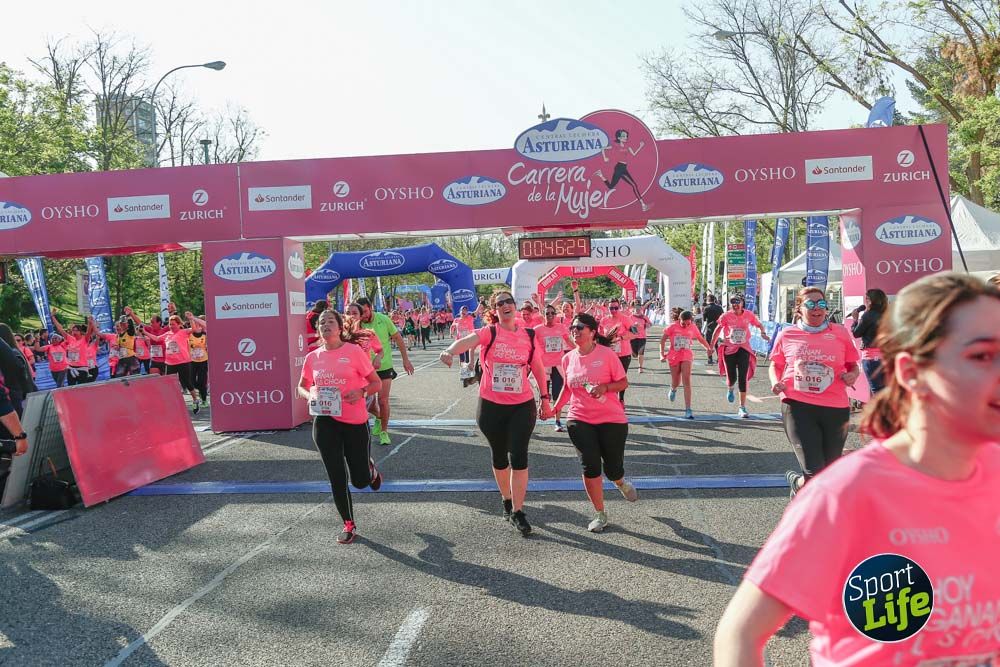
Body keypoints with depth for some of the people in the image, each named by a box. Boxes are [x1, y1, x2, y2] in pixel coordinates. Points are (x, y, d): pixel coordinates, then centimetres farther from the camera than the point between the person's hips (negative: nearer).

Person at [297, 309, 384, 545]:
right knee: (337, 478, 3)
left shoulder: (354, 351, -7)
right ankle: (349, 525, 21)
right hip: (325, 422, 2)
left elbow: (376, 383, -1)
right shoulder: (312, 357, 3)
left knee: (360, 481, 5)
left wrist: (362, 392, -21)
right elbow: (301, 387, 16)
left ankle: (370, 468, 42)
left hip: (355, 421, -2)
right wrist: (310, 396, -6)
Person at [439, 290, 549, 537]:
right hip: (491, 405, 0)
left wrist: (545, 397, 10)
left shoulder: (529, 335, 0)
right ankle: (507, 500, 37)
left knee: (518, 457, -5)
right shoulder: (489, 333, -8)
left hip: (522, 405, 0)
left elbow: (538, 367, 10)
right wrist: (450, 351, -50)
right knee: (499, 456, 15)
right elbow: (467, 341, -29)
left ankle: (517, 512, 5)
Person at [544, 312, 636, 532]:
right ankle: (600, 514, 15)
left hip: (611, 419, -2)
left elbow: (623, 383, -3)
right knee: (590, 467, -2)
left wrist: (605, 387, -21)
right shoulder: (568, 358, 4)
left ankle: (621, 483, 43)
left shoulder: (606, 354, -8)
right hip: (580, 420, 3)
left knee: (612, 469, 4)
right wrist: (555, 409, 4)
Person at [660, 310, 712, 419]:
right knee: (676, 382, 5)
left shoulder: (693, 328, 1)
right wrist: (662, 353, -5)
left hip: (686, 356, 0)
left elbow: (701, 338, 16)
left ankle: (688, 410, -14)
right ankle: (673, 390, 47)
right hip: (673, 356, 0)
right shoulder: (673, 327, -5)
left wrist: (708, 348, 3)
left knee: (687, 381, -13)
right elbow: (663, 339, 1)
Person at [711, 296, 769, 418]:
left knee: (743, 379, -7)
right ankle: (730, 388, 43)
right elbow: (718, 330, 1)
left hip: (744, 348, 0)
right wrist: (711, 346, 0)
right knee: (732, 378, 2)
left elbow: (759, 324, 12)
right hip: (729, 349, 0)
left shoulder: (749, 315, -3)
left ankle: (742, 407, 0)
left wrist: (763, 333, -8)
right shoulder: (726, 316, -6)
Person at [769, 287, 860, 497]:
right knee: (816, 476, -13)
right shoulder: (787, 335, 4)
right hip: (798, 406, -3)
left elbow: (854, 366, 17)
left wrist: (852, 375, -6)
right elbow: (775, 365, 18)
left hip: (835, 408, 3)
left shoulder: (840, 333, 6)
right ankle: (796, 481, 21)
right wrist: (775, 382, -2)